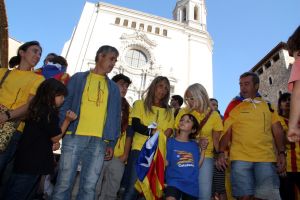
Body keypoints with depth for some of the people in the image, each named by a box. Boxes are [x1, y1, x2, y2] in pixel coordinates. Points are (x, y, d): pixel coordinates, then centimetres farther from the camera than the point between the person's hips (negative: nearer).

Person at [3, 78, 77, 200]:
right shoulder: (50, 113, -19)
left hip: (25, 158, 9)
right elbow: (55, 138, -11)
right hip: (33, 161, -8)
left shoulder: (36, 109, 7)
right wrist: (67, 120, -12)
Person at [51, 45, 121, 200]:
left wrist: (111, 143, 6)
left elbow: (115, 117, 13)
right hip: (74, 136, -2)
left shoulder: (113, 88, 17)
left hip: (99, 141, 2)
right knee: (64, 183, 3)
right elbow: (65, 105, 4)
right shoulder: (78, 78, 10)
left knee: (89, 186, 5)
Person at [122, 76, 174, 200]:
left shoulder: (169, 111, 19)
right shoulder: (140, 104, 10)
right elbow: (136, 126, -4)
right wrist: (159, 134, -11)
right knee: (132, 187, -9)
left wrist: (166, 134, -12)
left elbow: (170, 131, 11)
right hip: (139, 150, -3)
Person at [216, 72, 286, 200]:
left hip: (266, 158, 2)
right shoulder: (234, 105, 5)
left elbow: (277, 131, 12)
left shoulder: (268, 106, 13)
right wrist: (221, 153, -8)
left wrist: (281, 153, 1)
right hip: (240, 158, -2)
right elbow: (226, 131, 2)